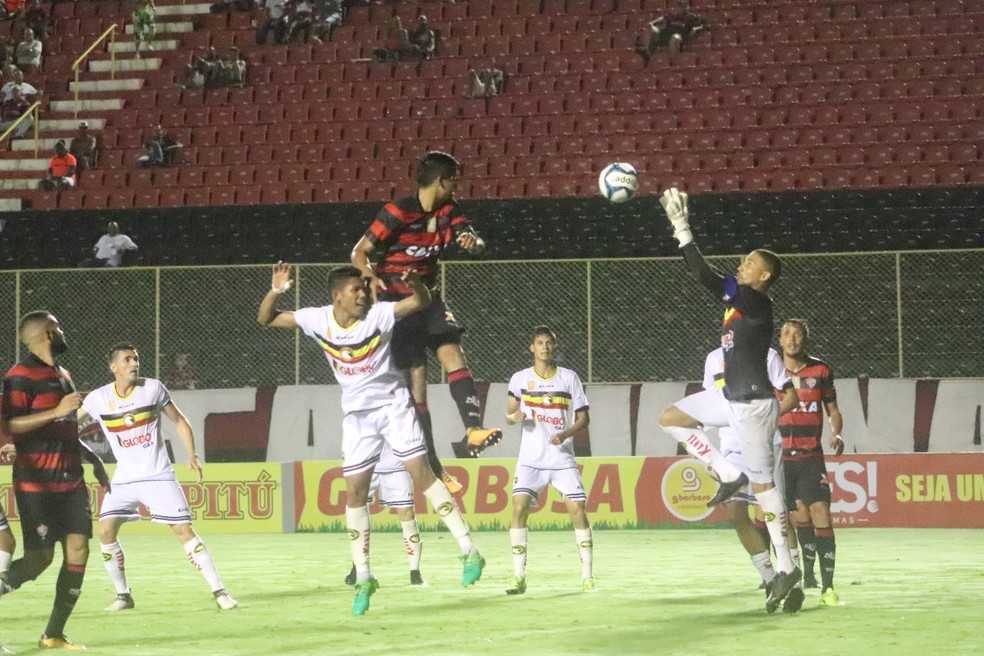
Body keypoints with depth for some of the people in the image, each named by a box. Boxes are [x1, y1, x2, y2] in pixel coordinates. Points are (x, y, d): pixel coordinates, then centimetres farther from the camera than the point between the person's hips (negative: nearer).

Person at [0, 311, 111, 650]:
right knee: (40, 558, -13)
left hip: (70, 480, 8)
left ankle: (53, 635, 6)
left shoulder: (63, 376, 18)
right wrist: (57, 411, -23)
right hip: (36, 483, -8)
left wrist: (93, 459, 24)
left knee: (78, 551, 0)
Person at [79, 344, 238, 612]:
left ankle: (219, 591, -6)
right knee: (106, 530, -11)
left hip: (158, 476, -2)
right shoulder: (98, 399, -5)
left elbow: (179, 421, 5)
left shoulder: (153, 389, -6)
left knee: (183, 530, -9)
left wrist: (192, 455, -5)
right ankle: (123, 595, 5)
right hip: (124, 479, 2)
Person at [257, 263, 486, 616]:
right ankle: (363, 578, 10)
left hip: (393, 405, -3)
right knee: (355, 493, 1)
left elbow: (421, 301, -20)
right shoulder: (318, 320, -8)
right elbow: (265, 320, -2)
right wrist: (275, 291, -22)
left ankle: (469, 551, -10)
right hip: (357, 414, 3)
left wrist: (415, 283, -42)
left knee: (422, 474, -12)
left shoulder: (378, 314, -15)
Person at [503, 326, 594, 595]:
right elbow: (509, 414, 11)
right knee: (519, 507, -16)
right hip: (531, 459, 0)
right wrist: (515, 416, -13)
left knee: (578, 509, -9)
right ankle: (518, 576, -10)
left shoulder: (569, 378, 3)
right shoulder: (520, 379, 4)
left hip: (563, 458, 0)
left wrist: (564, 434, -14)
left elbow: (583, 418, 4)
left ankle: (587, 577, 0)